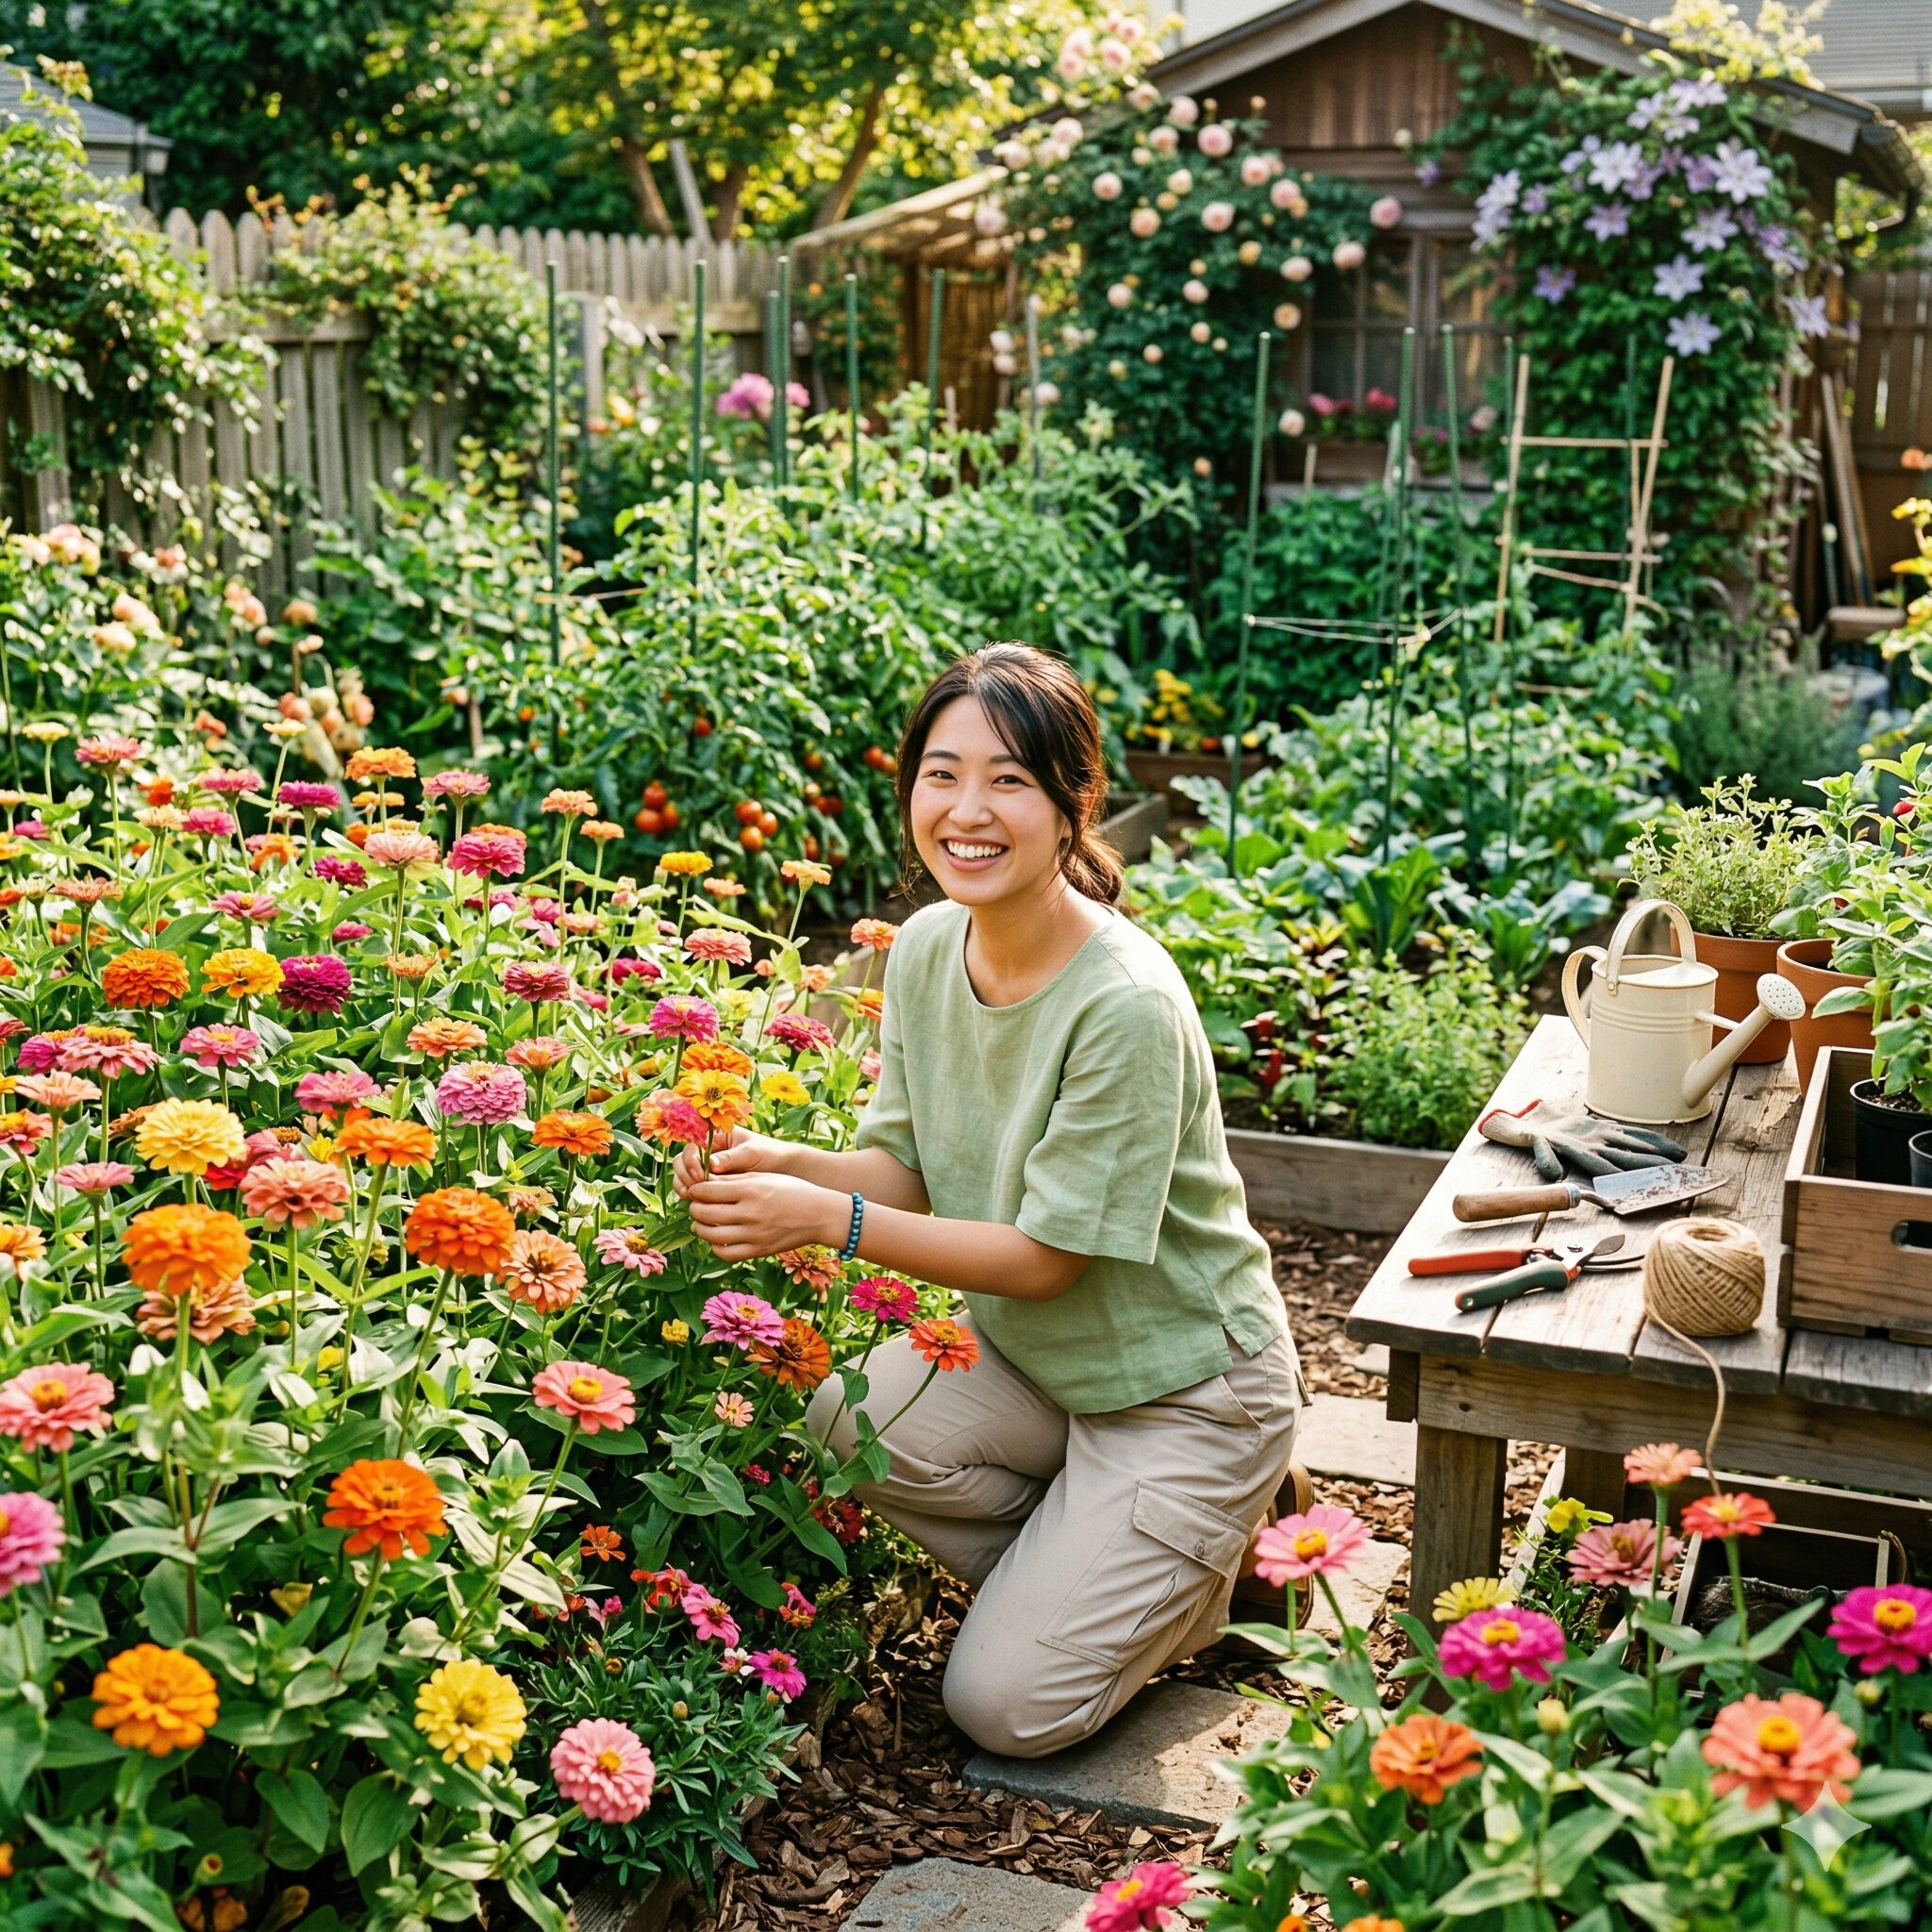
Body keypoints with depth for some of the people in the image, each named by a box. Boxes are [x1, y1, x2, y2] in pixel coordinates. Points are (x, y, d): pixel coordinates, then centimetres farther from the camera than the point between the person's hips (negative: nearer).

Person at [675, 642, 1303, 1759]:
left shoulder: (1127, 1005, -29)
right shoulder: (928, 947, -7)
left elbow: (1046, 1256, -25)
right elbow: (910, 1171, -3)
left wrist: (832, 1221, -32)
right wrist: (782, 1166, -23)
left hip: (1186, 1390, -6)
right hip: (1033, 1357, 7)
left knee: (1008, 1708, -11)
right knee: (848, 1419, -22)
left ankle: (1214, 1566, 16)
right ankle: (1090, 1563, 5)